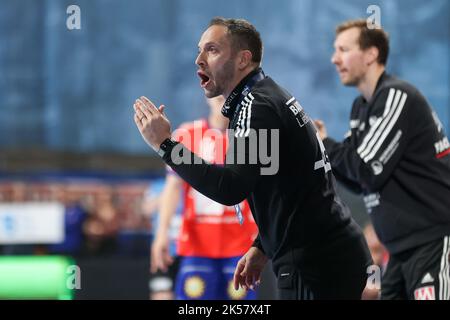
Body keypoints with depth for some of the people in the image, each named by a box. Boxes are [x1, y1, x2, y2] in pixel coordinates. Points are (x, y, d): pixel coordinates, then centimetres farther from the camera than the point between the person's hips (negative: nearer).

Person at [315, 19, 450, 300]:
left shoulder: (396, 97, -13)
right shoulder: (362, 107, 15)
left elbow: (369, 171, -18)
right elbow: (359, 181, 17)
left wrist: (323, 144, -3)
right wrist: (323, 147, 3)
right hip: (404, 246, 10)